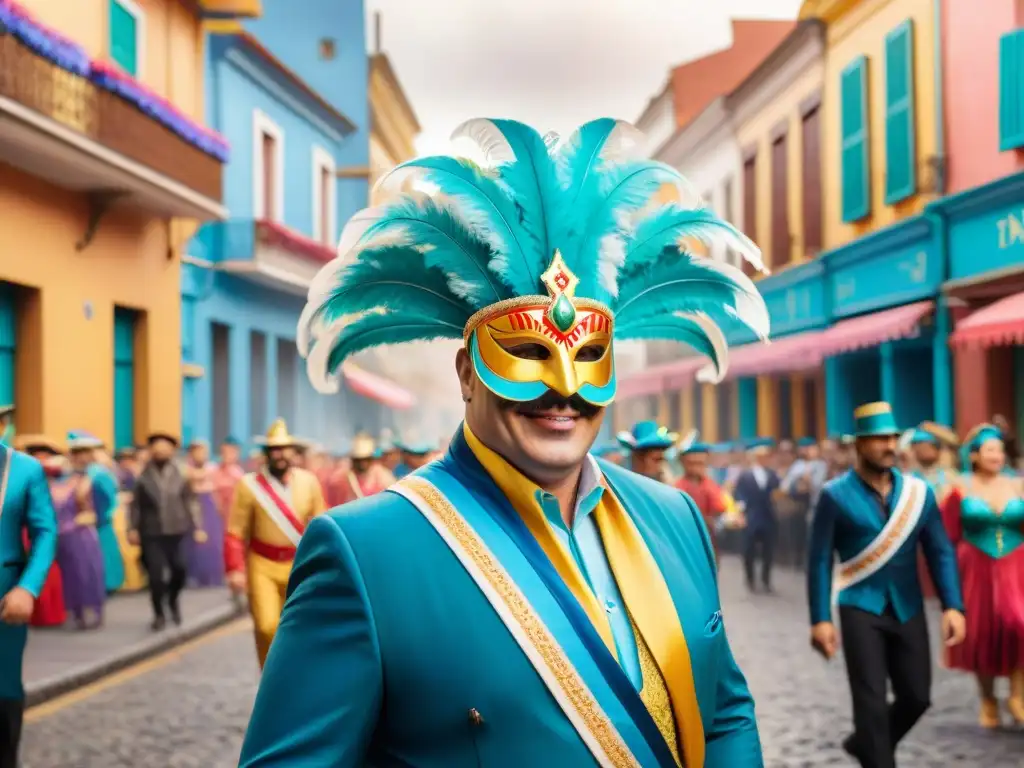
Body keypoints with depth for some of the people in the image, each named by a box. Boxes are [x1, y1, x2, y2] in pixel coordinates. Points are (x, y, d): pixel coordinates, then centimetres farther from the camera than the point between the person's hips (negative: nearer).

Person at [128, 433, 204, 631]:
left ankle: (173, 600, 34)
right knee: (156, 576, -4)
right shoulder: (144, 477, 1)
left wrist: (198, 527, -1)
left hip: (176, 532, 1)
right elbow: (136, 505, 3)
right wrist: (132, 529, -3)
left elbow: (190, 502, 3)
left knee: (179, 571, 2)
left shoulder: (179, 476, 3)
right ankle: (159, 614, 14)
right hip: (151, 534, -1)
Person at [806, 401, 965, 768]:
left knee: (916, 696, 9)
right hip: (861, 608, -4)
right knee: (871, 701, -6)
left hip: (908, 609, 4)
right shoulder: (836, 496, -6)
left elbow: (940, 552, 3)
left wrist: (953, 605, -8)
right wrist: (820, 619, -10)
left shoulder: (918, 491, 3)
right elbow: (819, 559, -5)